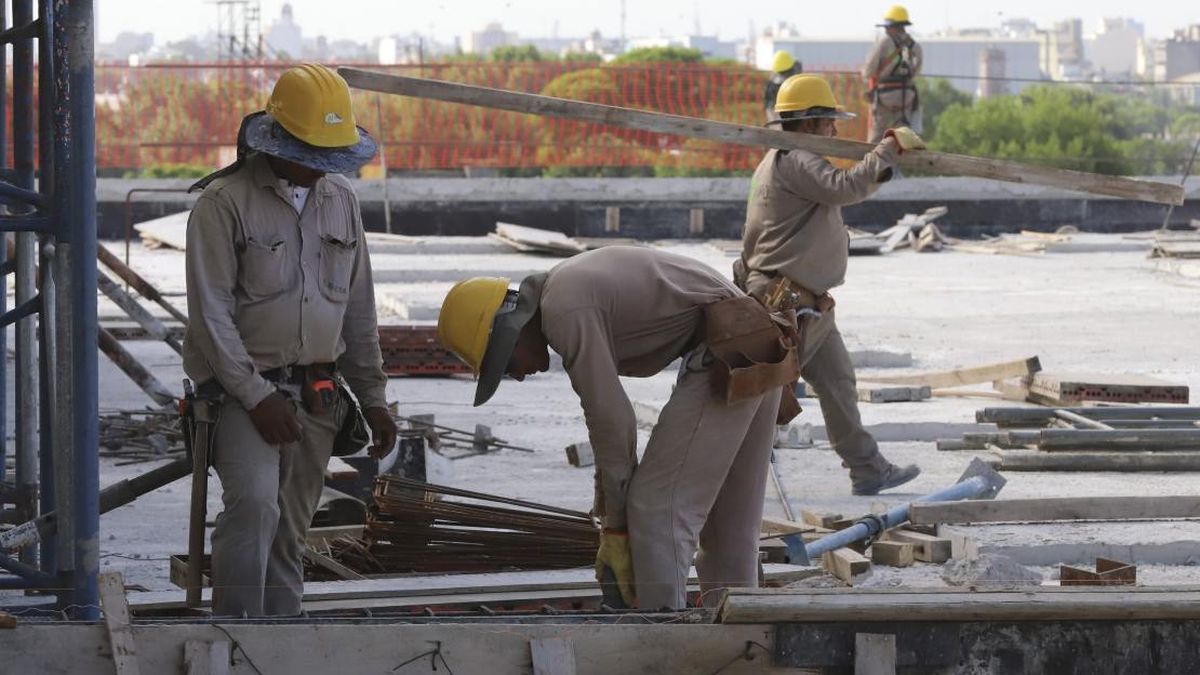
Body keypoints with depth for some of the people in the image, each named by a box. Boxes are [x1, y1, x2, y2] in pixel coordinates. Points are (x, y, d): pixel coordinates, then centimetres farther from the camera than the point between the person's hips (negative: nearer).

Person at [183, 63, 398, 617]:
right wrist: (257, 397, -16)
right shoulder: (225, 203, -8)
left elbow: (359, 310, 19)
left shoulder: (340, 200, 12)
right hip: (244, 388, -6)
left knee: (289, 533, 7)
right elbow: (210, 314, -11)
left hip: (316, 394, 6)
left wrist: (372, 397, 15)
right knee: (254, 502, -25)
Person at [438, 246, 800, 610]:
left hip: (723, 359, -10)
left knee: (659, 510, -8)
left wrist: (616, 526, -5)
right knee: (729, 523, 15)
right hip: (752, 356, 10)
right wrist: (610, 511, 22)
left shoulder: (565, 311, -13)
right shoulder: (570, 290, 18)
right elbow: (609, 411, 23)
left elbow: (610, 416, -13)